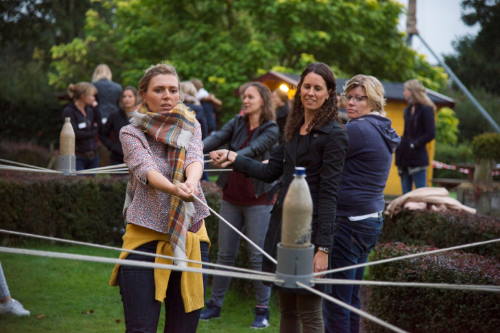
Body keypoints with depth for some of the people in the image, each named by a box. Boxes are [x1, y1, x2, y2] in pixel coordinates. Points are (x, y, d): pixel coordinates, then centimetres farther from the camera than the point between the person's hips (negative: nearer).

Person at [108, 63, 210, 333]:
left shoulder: (190, 126, 10)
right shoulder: (131, 133, 1)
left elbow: (195, 159, -11)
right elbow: (145, 169, -18)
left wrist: (191, 183, -35)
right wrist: (174, 189, -39)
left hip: (190, 236, 3)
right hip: (145, 237, -3)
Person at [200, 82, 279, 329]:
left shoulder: (271, 130, -7)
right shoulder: (237, 123, 6)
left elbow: (253, 150, -24)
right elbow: (217, 138, -11)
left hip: (257, 199, -4)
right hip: (231, 196, 4)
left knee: (257, 256, -2)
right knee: (225, 254, 10)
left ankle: (263, 310, 8)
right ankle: (215, 304, 18)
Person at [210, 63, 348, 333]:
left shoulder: (334, 135, -10)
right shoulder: (294, 130, 14)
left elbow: (328, 193, -14)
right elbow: (271, 171, 17)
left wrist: (323, 247, -18)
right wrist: (234, 159, 6)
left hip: (309, 228, -7)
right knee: (287, 309, 14)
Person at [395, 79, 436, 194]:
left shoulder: (426, 110, -7)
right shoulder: (408, 110, 17)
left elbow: (431, 134, -13)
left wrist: (414, 144, -16)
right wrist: (401, 145, 6)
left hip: (418, 158, -8)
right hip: (405, 158, 8)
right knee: (405, 194, 10)